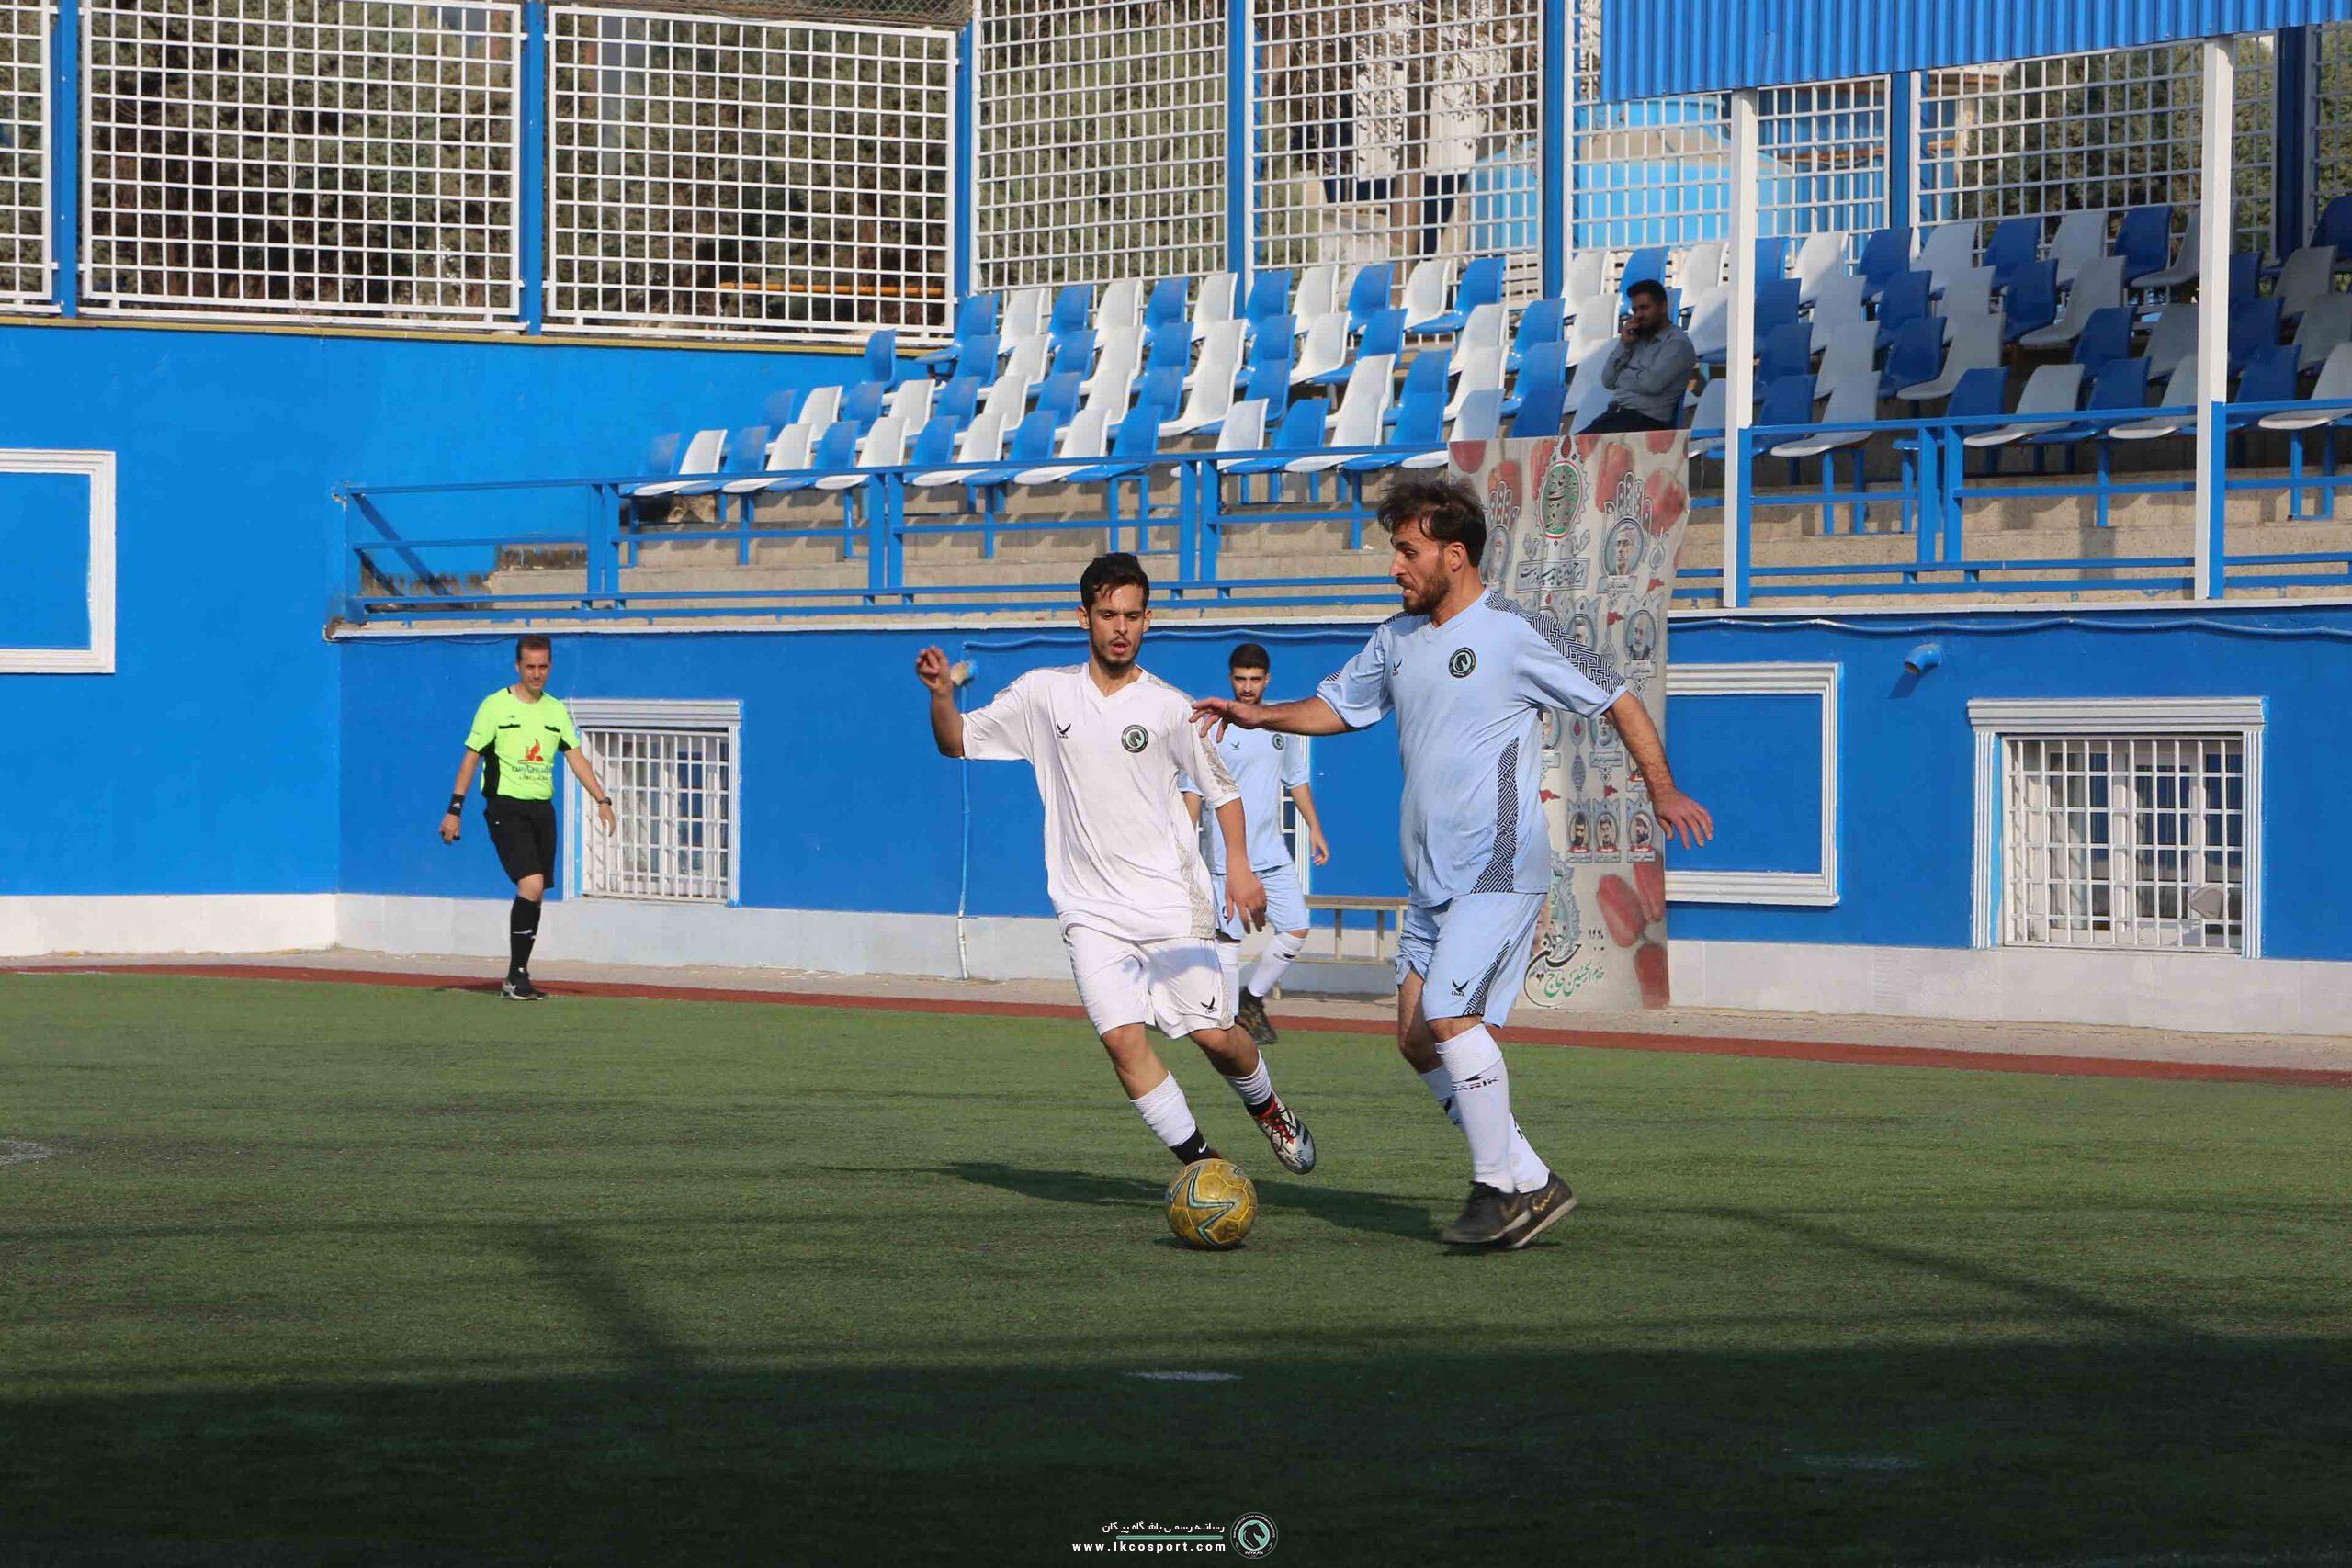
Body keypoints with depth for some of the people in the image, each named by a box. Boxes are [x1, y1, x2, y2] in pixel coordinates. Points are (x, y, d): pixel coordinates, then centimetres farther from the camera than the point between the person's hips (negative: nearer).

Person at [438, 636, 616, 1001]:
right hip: (506, 806, -6)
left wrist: (602, 800, -3)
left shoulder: (556, 711, 12)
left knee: (533, 896, 6)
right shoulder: (495, 706, -3)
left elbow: (576, 757, 10)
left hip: (542, 808, 6)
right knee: (531, 885, -20)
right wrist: (454, 809, -6)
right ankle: (516, 978, -14)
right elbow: (471, 756, -2)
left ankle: (518, 978, 15)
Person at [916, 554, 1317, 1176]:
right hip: (1090, 909, 1)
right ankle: (1200, 1161, -2)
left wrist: (1238, 865, -4)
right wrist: (942, 696, -10)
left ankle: (1268, 1109, 27)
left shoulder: (1170, 707, 0)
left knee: (1214, 1035, -5)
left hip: (1171, 900, -1)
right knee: (1122, 1038, -14)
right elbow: (958, 743, 10)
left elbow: (1222, 788, 9)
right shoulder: (1044, 693, 5)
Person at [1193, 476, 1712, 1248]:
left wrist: (1660, 788, -12)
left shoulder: (1515, 632, -9)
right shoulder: (1398, 640, 13)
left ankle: (1503, 1188, -9)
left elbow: (1617, 698, -4)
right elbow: (1339, 705, 27)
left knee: (1448, 1014, -19)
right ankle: (1530, 1181, 10)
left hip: (1499, 870, -8)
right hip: (1430, 878, 8)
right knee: (1418, 1038, 3)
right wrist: (1259, 715, 11)